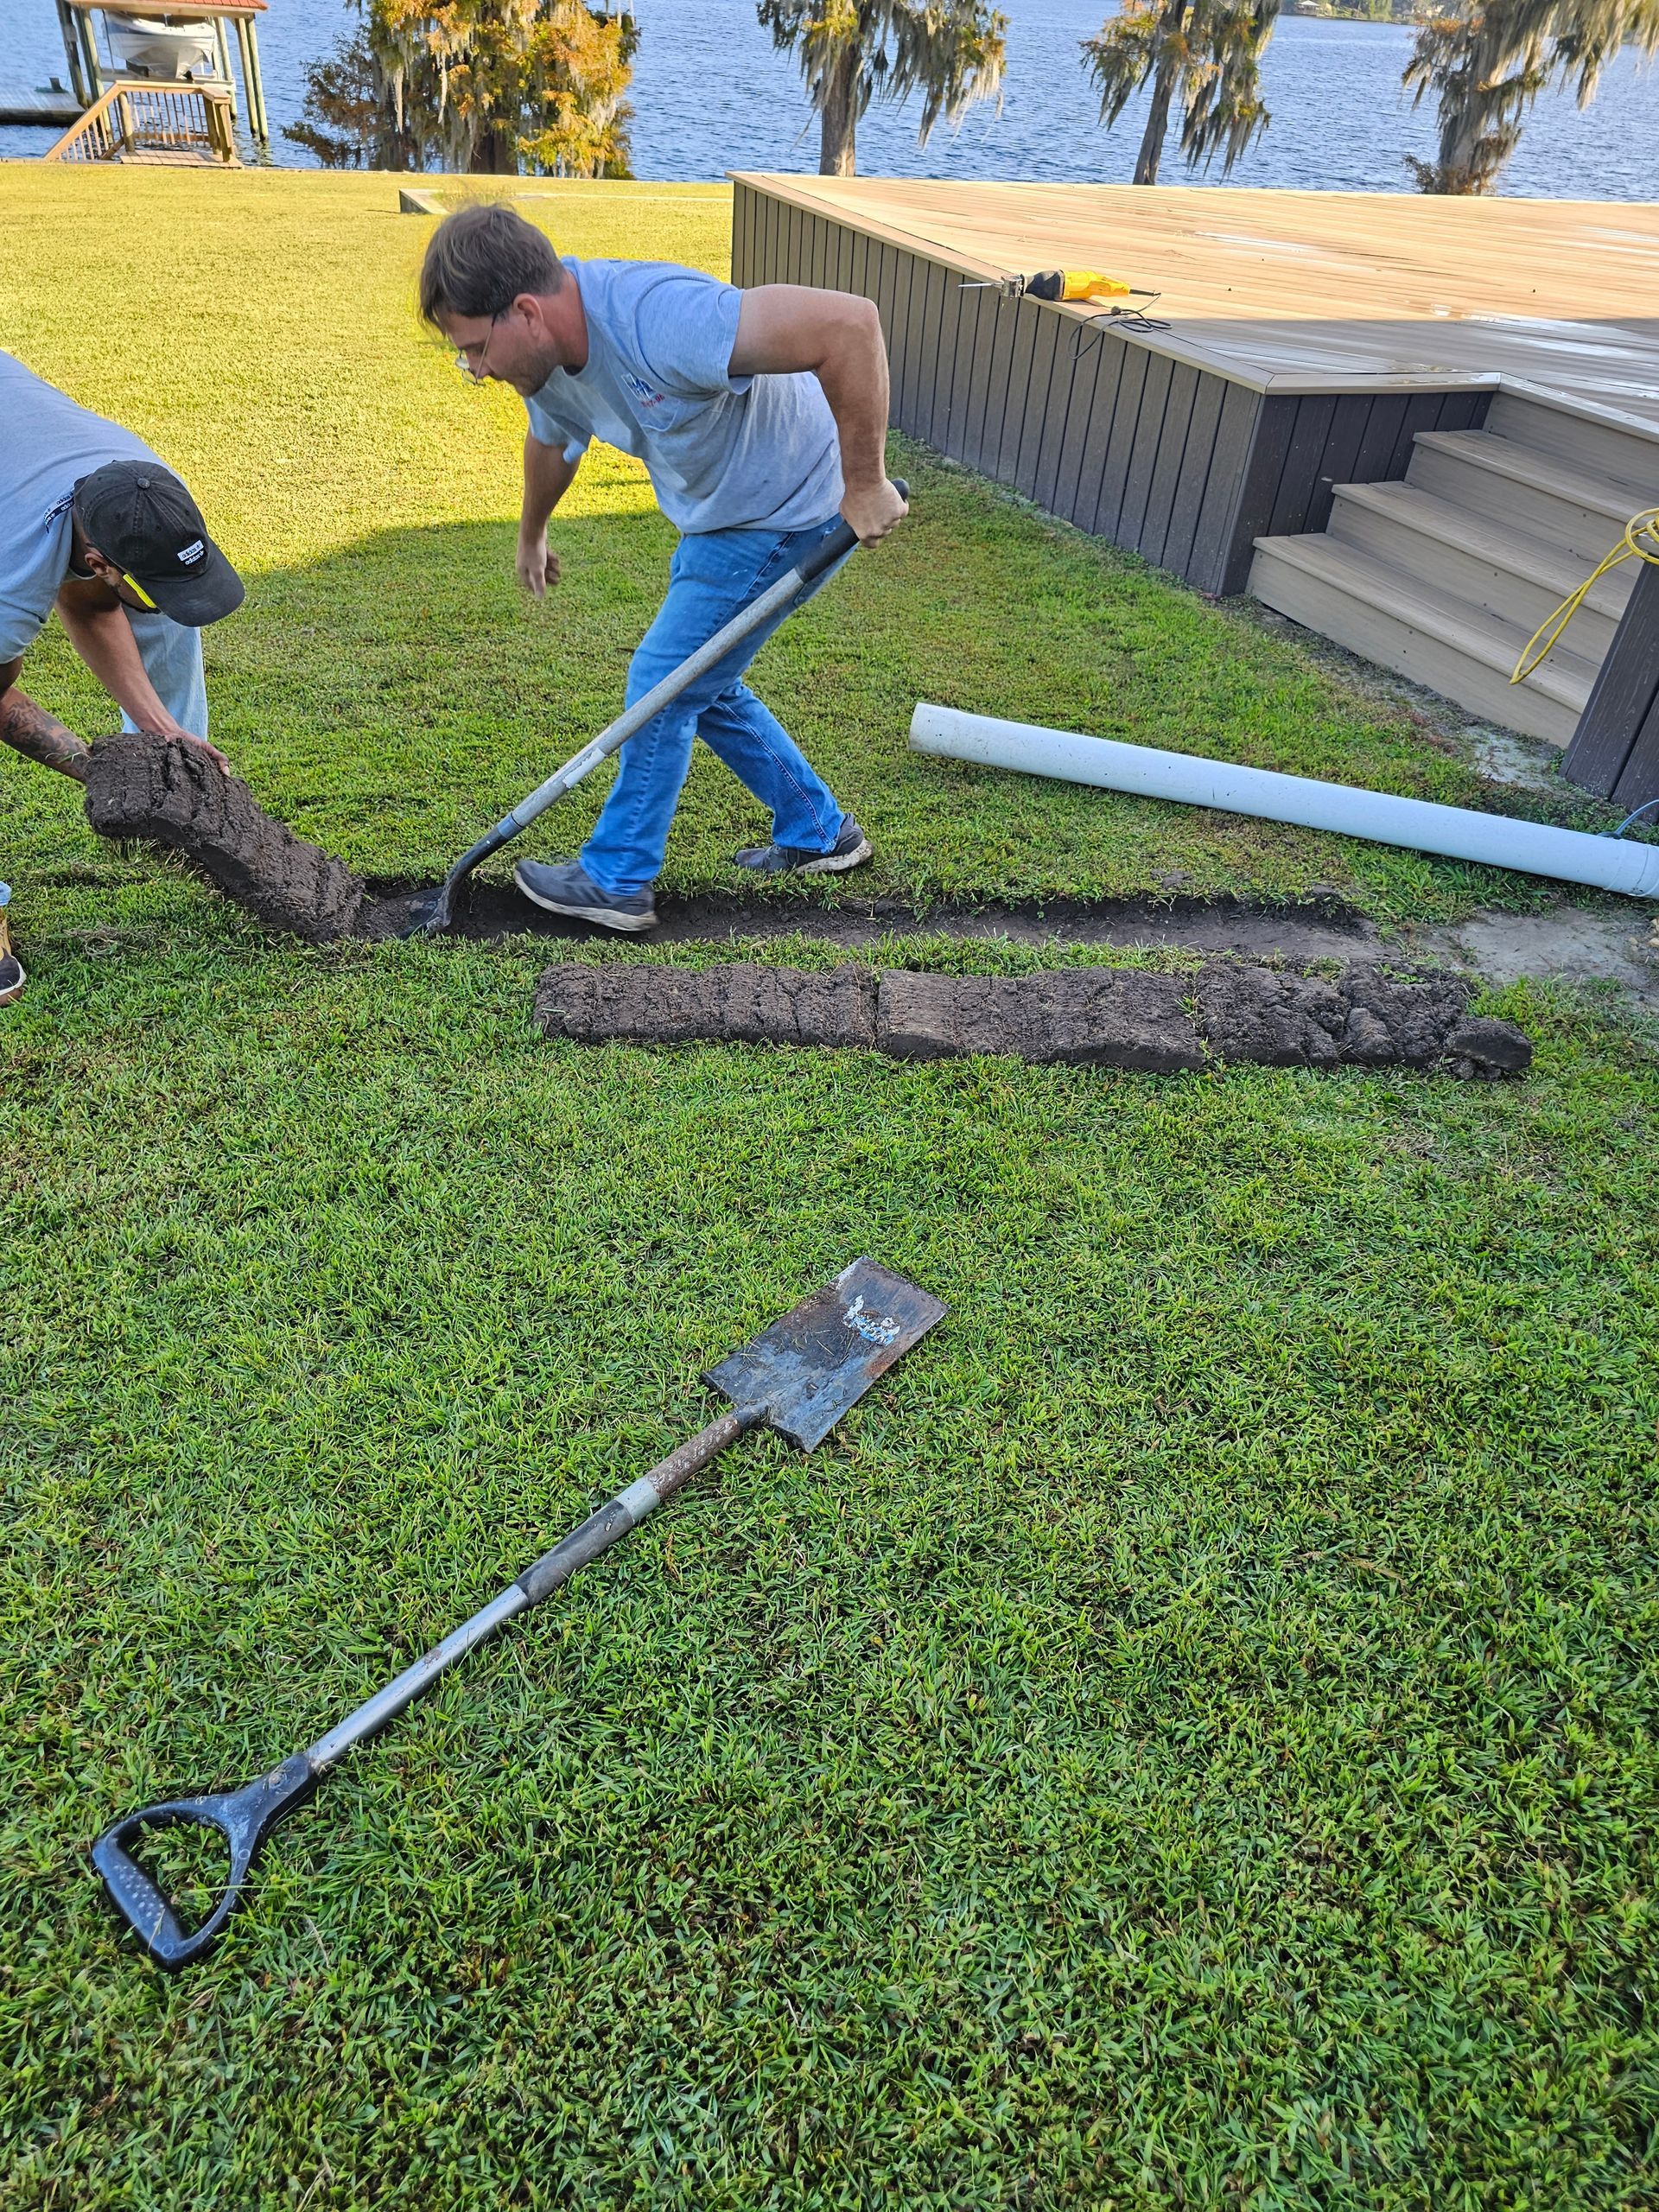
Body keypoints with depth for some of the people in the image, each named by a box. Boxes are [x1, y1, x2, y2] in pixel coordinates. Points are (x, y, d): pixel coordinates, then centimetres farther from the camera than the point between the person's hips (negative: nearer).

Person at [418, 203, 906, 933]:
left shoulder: (658, 318, -35)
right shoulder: (548, 353, -6)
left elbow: (850, 323, -38)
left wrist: (864, 485, -31)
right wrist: (531, 536, 36)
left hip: (779, 512, -9)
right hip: (716, 514, 9)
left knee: (663, 685, -5)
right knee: (704, 688, 16)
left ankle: (617, 880, 10)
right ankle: (819, 831, 30)